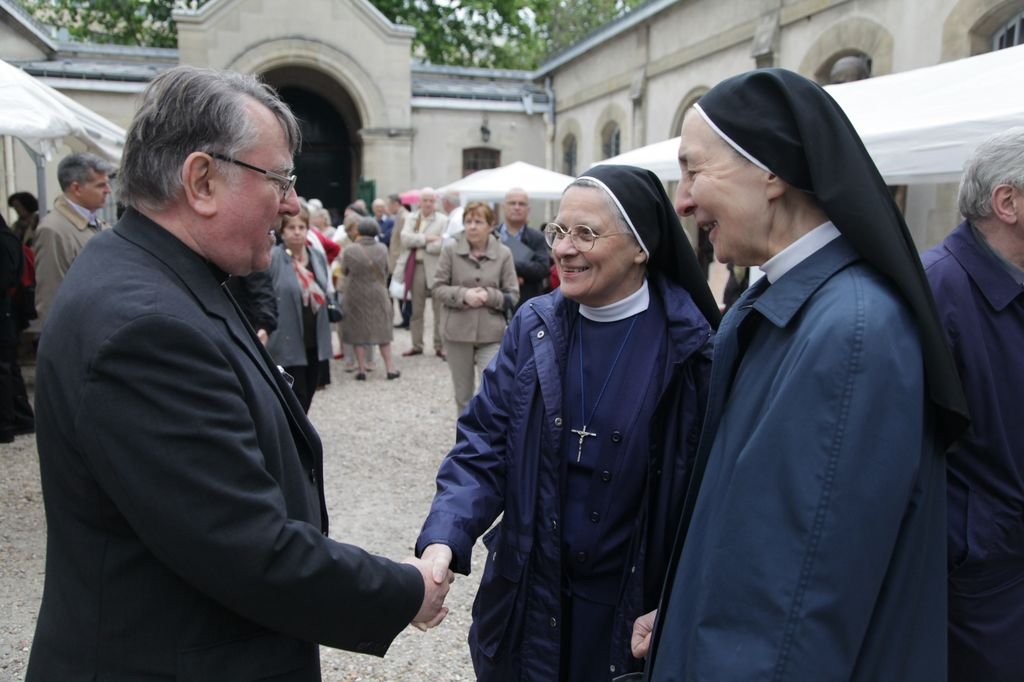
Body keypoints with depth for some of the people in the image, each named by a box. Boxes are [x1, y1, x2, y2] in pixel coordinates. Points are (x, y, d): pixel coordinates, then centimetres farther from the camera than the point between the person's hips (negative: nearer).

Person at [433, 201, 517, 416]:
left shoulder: (503, 253, -3)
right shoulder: (450, 249, -3)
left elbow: (512, 295, 0)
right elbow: (438, 287, -1)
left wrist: (490, 296, -18)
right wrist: (463, 295, -18)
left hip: (491, 333, -1)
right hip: (458, 330, 1)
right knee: (463, 394, 14)